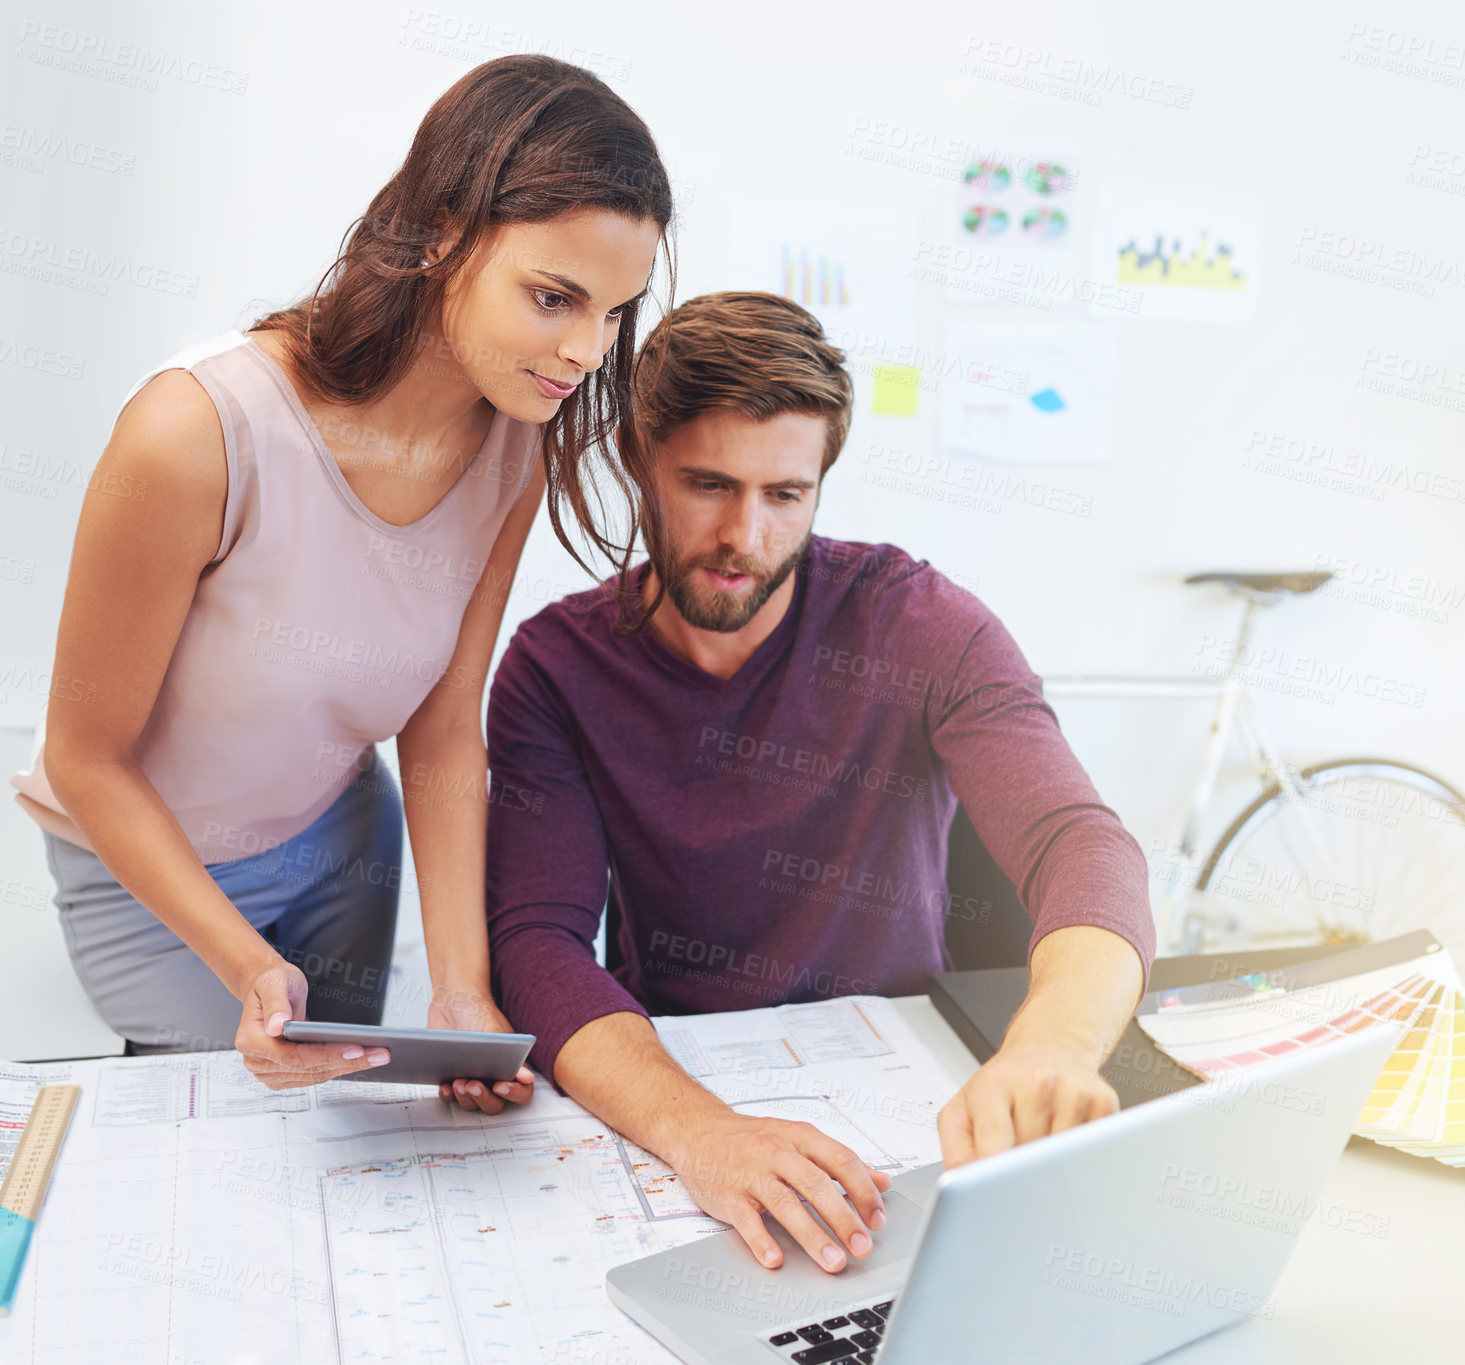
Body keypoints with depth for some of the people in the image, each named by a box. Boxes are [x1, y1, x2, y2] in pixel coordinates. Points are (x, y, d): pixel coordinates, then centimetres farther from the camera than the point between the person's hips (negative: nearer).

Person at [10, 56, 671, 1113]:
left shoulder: (521, 442, -19)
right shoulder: (200, 433, -36)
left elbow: (444, 729, -12)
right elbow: (87, 757, -22)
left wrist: (463, 988, -19)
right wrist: (250, 970, -32)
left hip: (341, 835, 5)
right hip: (149, 866, -4)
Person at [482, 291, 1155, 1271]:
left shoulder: (919, 627, -12)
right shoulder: (557, 665, -8)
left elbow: (1081, 847, -25)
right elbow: (541, 942, -17)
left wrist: (1054, 1045, -47)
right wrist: (697, 1128, -37)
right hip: (671, 1075, 0)